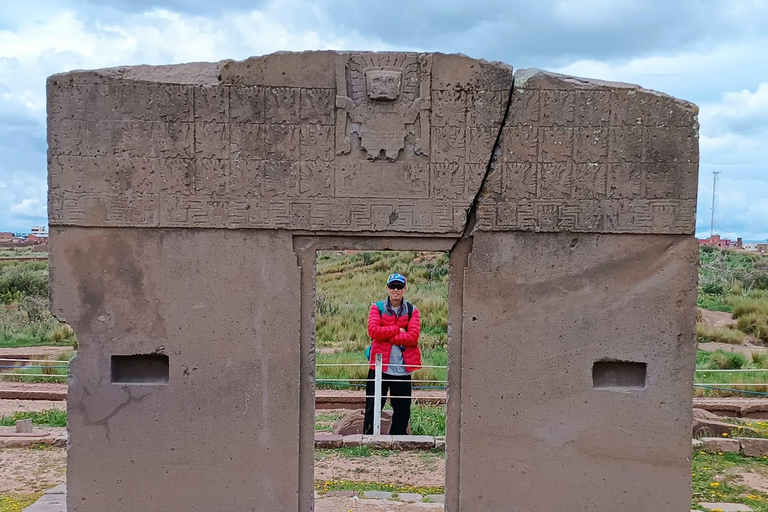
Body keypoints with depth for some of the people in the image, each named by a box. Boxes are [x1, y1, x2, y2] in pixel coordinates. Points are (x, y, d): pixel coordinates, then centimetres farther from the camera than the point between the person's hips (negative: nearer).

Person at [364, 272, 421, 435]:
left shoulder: (412, 310, 7)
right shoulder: (377, 307, 6)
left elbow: (413, 336, -7)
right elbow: (373, 331, -11)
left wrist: (387, 336, -10)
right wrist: (397, 330, -9)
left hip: (403, 367, 2)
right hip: (380, 365, -1)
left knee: (402, 408, 8)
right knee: (373, 406, 0)